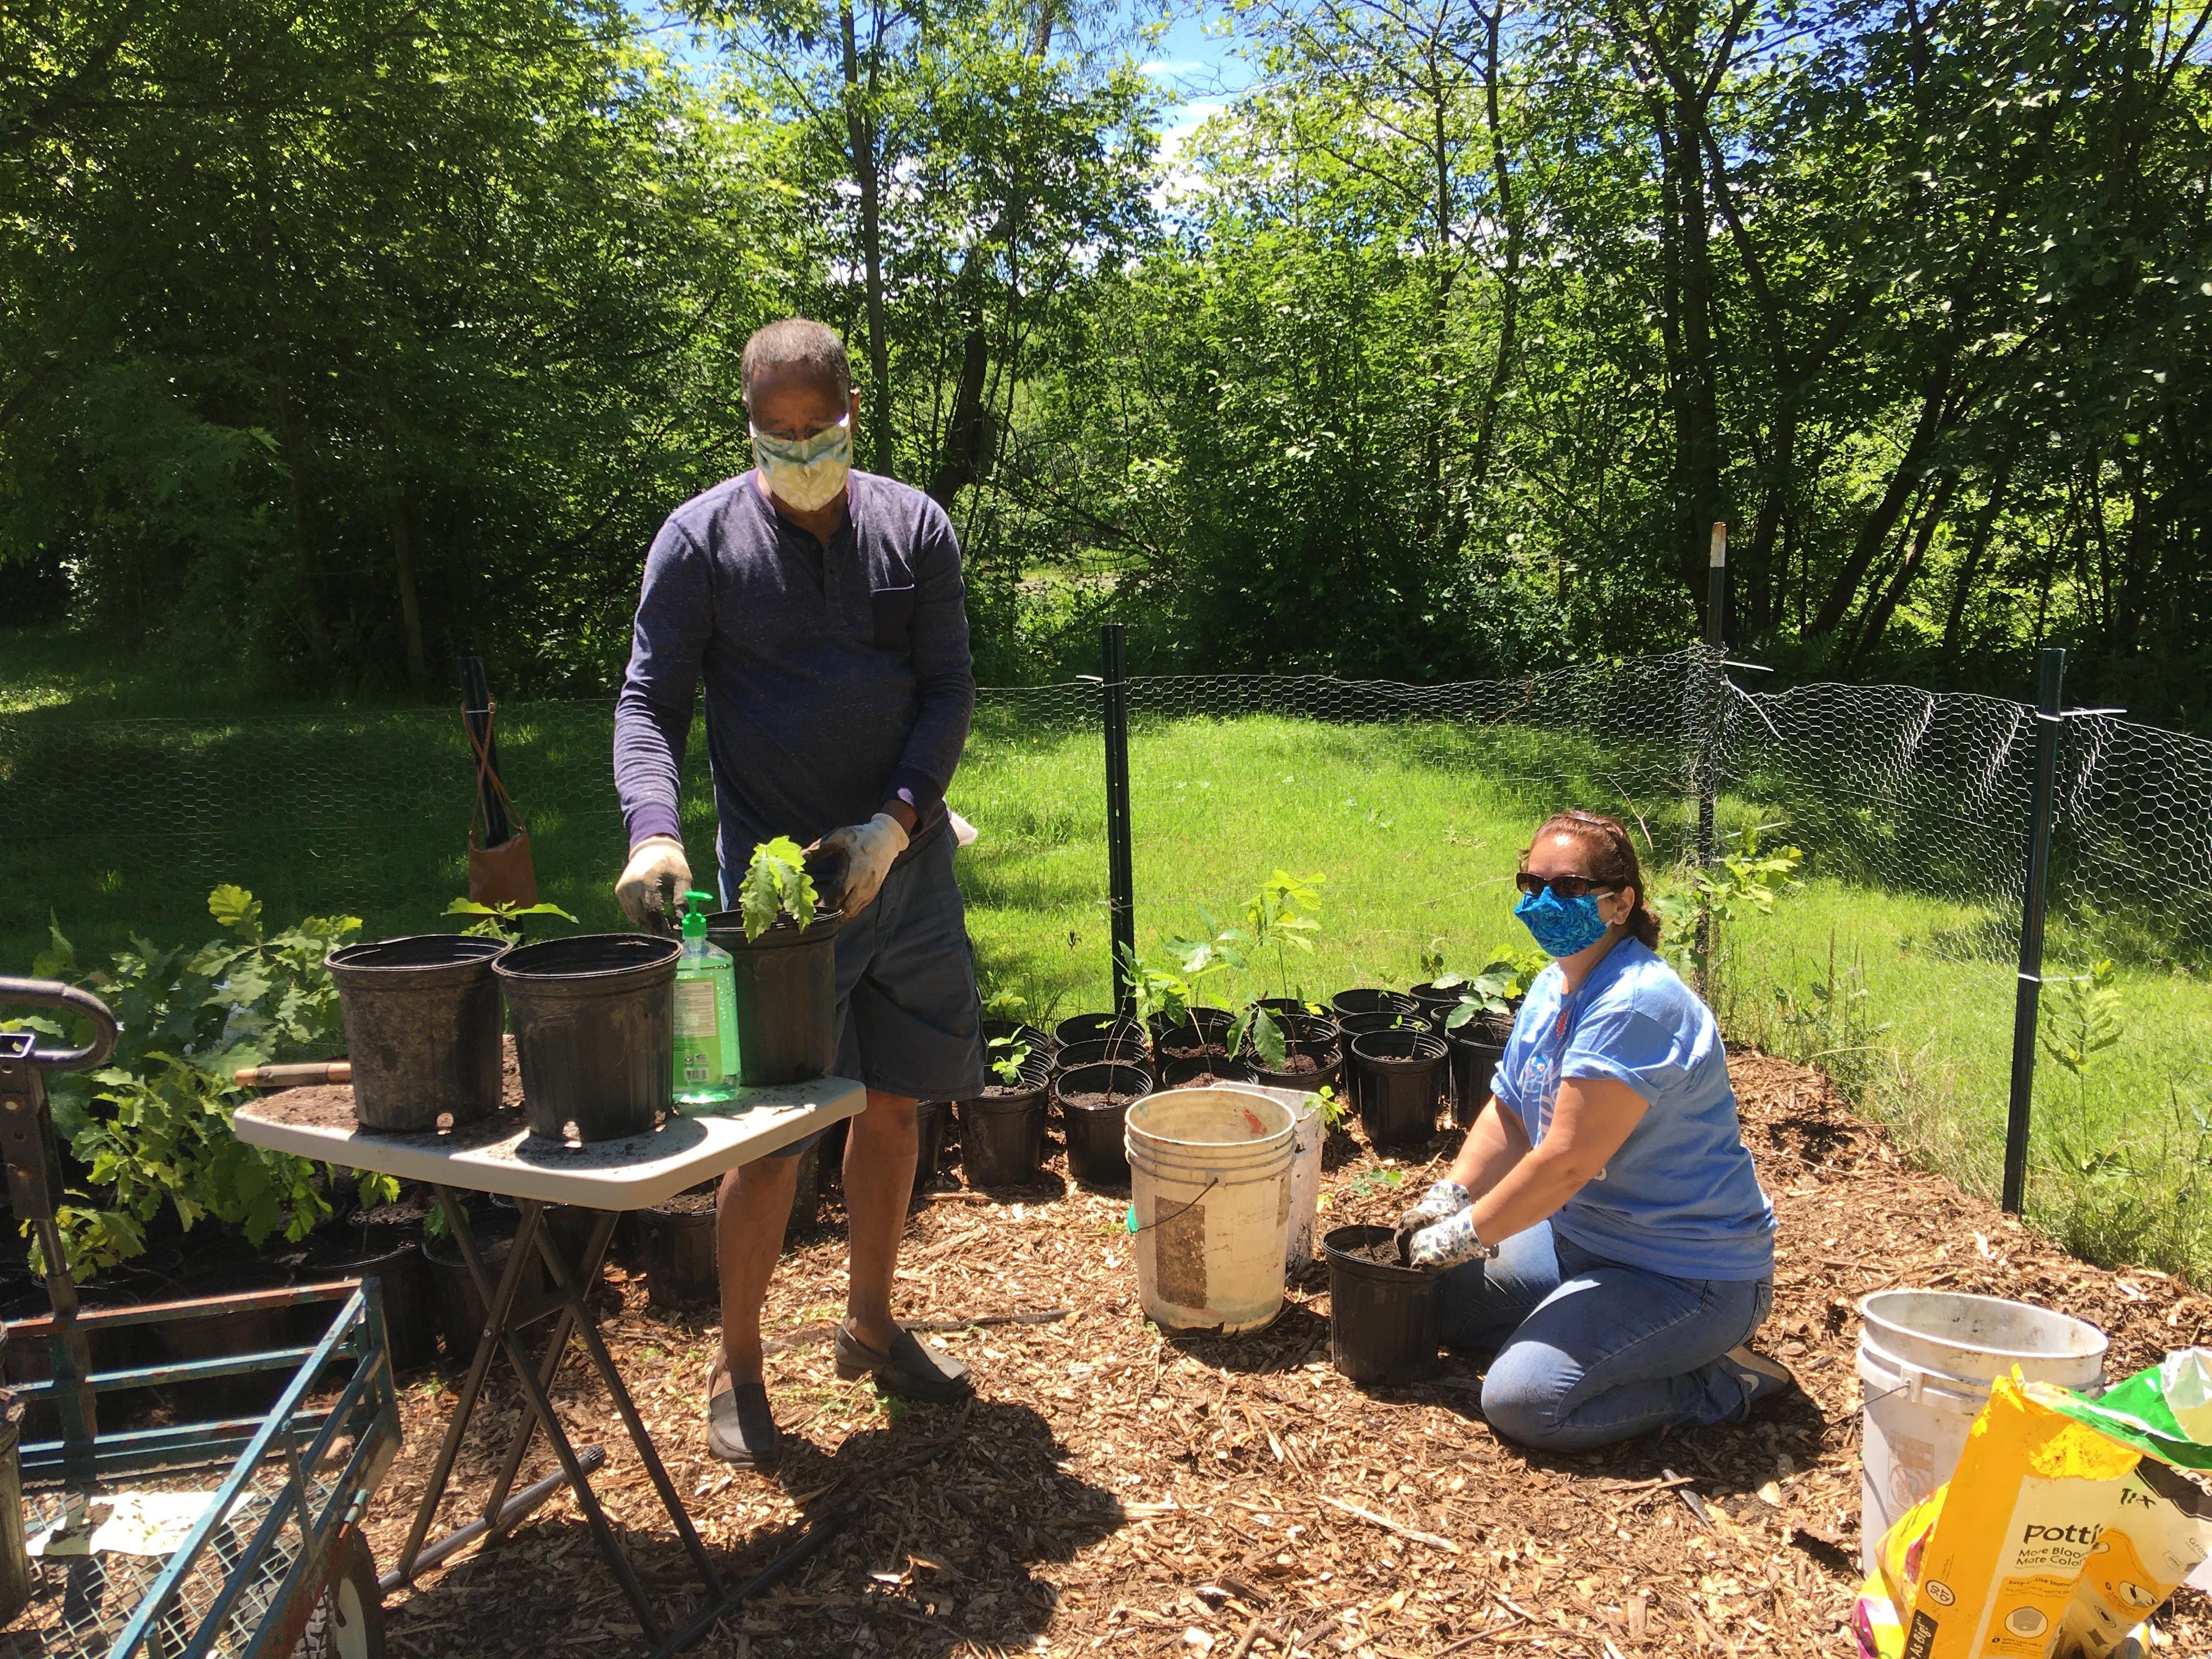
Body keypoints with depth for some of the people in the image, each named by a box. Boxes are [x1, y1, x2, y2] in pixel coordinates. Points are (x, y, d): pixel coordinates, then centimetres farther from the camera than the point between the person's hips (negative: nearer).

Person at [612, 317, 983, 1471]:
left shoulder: (916, 528, 4)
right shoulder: (700, 540, -4)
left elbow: (950, 689, 2)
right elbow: (649, 703, -6)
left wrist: (898, 817, -13)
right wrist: (654, 828, -24)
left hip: (904, 864, 4)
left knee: (893, 1104, 13)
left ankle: (870, 1323, 33)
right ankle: (736, 1369, 17)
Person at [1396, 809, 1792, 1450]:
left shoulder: (1636, 1006, -27)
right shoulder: (1552, 988, 5)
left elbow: (1566, 1161, -29)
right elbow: (1507, 1115, 9)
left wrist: (1463, 1236, -20)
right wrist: (1450, 1196, -6)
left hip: (1691, 1273, -10)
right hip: (1584, 1238, 10)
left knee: (1521, 1400, -20)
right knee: (1446, 1303, 12)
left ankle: (1725, 1383, -3)